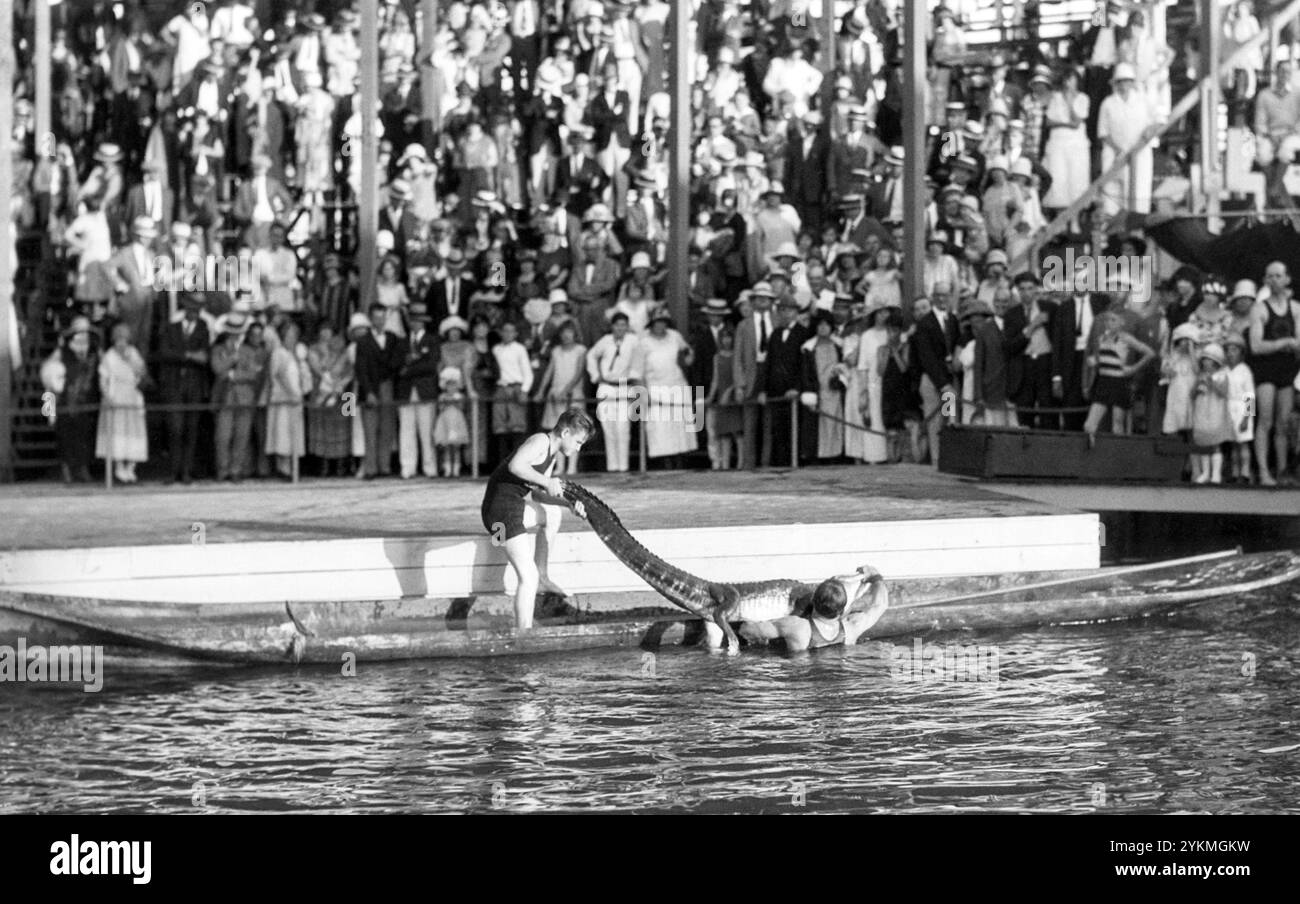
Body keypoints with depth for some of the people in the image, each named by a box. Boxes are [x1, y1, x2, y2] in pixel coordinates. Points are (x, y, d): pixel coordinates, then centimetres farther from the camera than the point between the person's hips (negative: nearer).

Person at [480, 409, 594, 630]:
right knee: (528, 577, -12)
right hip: (503, 510, -10)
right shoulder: (540, 441, -10)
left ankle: (542, 578, 34)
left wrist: (570, 503, 6)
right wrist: (547, 482, -20)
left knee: (553, 512, 34)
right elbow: (515, 465, -28)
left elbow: (537, 494, 19)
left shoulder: (551, 454, 19)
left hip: (514, 506, 10)